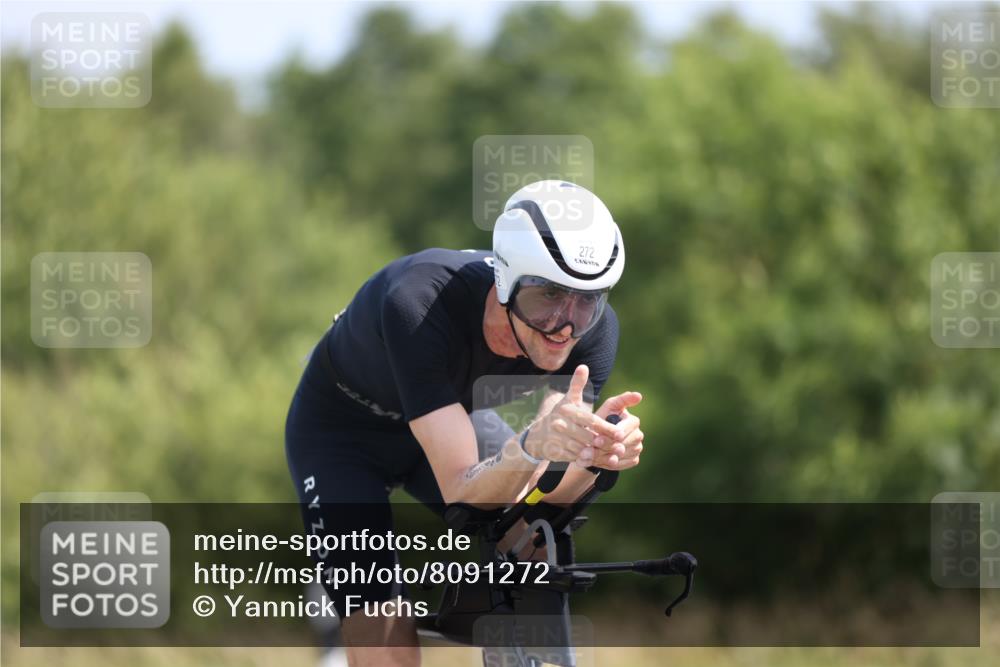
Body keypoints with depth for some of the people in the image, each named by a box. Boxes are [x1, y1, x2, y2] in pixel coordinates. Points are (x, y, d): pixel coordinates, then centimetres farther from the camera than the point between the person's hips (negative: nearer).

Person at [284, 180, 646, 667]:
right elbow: (461, 490, -44)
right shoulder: (419, 304, -41)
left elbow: (547, 493, -31)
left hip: (458, 415, 5)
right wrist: (532, 446, -64)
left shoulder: (592, 330, -27)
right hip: (344, 428, -5)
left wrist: (596, 452, -53)